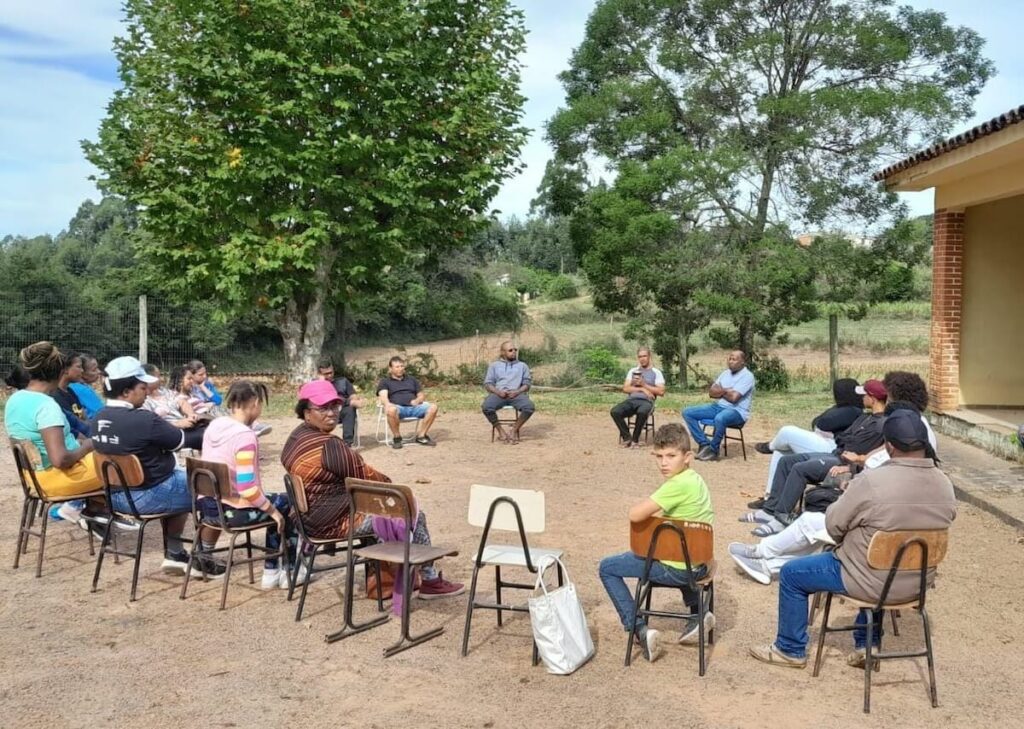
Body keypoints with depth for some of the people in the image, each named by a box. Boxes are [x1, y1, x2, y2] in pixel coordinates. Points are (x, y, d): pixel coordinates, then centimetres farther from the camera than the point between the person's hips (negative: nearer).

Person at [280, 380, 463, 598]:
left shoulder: (295, 439, 5)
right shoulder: (328, 446, -27)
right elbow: (365, 475, -16)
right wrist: (391, 484, 5)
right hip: (336, 521, -10)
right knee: (415, 516, 2)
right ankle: (430, 581, 15)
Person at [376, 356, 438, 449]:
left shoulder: (412, 379, 29)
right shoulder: (385, 382, 17)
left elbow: (422, 395, 24)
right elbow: (383, 396, -2)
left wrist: (417, 400, -1)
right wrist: (387, 404, -27)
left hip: (414, 407, 4)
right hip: (398, 407, -3)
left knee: (433, 407, -24)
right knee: (391, 410, -41)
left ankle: (421, 436, -14)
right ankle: (397, 437, -19)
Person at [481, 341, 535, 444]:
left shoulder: (522, 365, 22)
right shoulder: (494, 365, 21)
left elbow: (527, 383, 13)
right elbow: (487, 383, 12)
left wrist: (517, 391, -8)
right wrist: (498, 392, -9)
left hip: (516, 394, 0)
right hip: (498, 393, 0)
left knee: (529, 407, -33)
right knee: (486, 407, -34)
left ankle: (515, 430, -11)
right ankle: (500, 431, -13)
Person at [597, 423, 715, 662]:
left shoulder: (678, 484, -24)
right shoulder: (695, 478, 4)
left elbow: (635, 514, -28)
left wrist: (645, 504, -7)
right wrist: (655, 509, 5)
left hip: (677, 569, -9)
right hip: (699, 563, 9)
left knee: (607, 568, 4)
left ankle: (639, 629, -2)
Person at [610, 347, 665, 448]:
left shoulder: (656, 372, 10)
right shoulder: (633, 371, 19)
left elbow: (661, 391, -1)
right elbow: (625, 388, 7)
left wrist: (644, 385, -6)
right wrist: (641, 389, -6)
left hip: (646, 401, -3)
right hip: (631, 400, 3)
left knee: (642, 412, -41)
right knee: (615, 411, -28)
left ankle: (635, 439, -19)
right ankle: (627, 437, -9)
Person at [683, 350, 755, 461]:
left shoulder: (747, 376, -10)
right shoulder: (726, 372, 14)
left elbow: (734, 397, -20)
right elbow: (711, 392, 9)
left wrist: (720, 390, -1)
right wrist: (726, 391, -10)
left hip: (737, 411, -8)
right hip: (718, 407, 8)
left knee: (719, 418, -43)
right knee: (687, 413, -5)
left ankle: (713, 450, -20)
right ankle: (704, 444, -9)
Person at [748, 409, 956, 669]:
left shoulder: (871, 482, -27)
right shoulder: (945, 485, -8)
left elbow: (833, 525, -15)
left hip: (874, 581, -6)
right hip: (918, 581, 6)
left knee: (791, 574, 11)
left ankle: (790, 650, 24)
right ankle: (867, 644, 38)